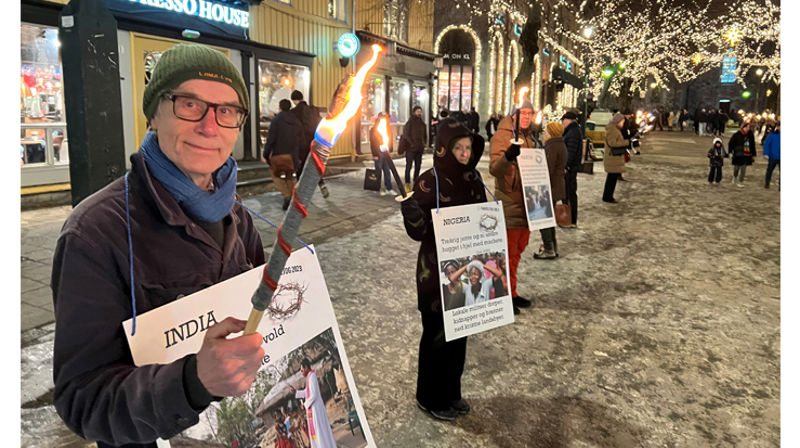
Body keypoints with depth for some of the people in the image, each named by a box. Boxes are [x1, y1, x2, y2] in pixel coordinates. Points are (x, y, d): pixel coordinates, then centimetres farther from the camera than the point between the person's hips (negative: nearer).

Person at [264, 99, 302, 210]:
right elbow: (300, 139, 11)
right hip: (293, 155, 5)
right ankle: (292, 199, 14)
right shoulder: (297, 122, 8)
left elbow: (271, 139, -12)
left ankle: (287, 196, -9)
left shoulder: (276, 120, -8)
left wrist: (265, 155, -7)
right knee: (289, 177, 17)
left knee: (276, 175, 9)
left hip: (279, 155, -5)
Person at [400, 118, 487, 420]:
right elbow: (418, 232, -18)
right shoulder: (430, 181, -16)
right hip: (436, 271, -6)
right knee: (437, 334, 8)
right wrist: (411, 212, -37)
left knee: (459, 331, 17)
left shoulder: (472, 178, 2)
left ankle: (451, 393, 37)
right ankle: (431, 398, 29)